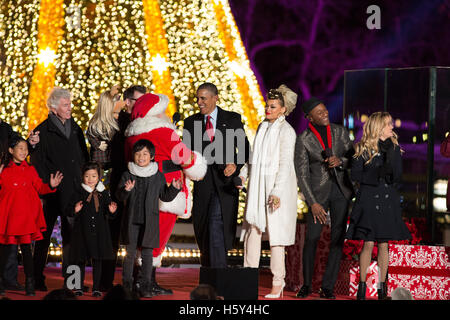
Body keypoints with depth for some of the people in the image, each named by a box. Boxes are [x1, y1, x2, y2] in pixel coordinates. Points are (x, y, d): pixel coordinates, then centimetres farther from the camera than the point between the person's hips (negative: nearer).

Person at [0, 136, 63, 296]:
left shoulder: (30, 170, 11)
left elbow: (39, 187, 13)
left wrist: (51, 186, -5)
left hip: (26, 214, 1)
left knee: (26, 247, -3)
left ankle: (29, 282, 1)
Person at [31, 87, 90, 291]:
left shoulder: (75, 128, 14)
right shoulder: (43, 131, -4)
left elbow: (84, 158, 21)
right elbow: (36, 162, -5)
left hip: (74, 190, 5)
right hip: (53, 192, -5)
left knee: (71, 234, 8)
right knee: (45, 234, 0)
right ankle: (37, 278, 7)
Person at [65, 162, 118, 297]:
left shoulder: (103, 193, 6)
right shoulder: (79, 193, 0)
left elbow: (107, 213, 11)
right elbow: (68, 210, -4)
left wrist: (111, 211, -11)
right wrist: (74, 210, -25)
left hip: (99, 232, 2)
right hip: (82, 232, -2)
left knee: (97, 261, 4)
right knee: (81, 261, 4)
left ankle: (96, 288, 11)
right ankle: (79, 287, 14)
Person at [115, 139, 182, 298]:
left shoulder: (158, 176, 4)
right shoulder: (128, 175, 2)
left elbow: (165, 197, 10)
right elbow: (119, 196, -1)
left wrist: (174, 188, -7)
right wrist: (126, 190, -22)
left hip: (149, 222, 0)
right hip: (131, 221, 0)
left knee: (147, 254, 2)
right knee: (130, 253, 1)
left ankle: (145, 286, 8)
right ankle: (126, 283, 14)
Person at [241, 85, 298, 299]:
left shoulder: (286, 131, -8)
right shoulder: (263, 127, 14)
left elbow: (285, 163, -12)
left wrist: (276, 192, -18)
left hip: (276, 187, -7)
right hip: (257, 185, 7)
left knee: (275, 232, -5)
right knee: (252, 229, 3)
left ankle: (277, 283, 0)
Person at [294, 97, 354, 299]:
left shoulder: (339, 132, 5)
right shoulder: (303, 140, -4)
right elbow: (302, 175, -6)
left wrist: (340, 161, -14)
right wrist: (313, 203, -13)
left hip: (341, 190, 3)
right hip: (319, 191, -3)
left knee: (337, 239, -1)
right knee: (311, 238, -9)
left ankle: (327, 287, 4)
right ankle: (306, 285, 7)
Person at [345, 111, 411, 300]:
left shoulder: (395, 148, 7)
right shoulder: (363, 148, -2)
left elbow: (397, 176, 0)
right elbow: (355, 175, -5)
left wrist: (390, 155, -12)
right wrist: (376, 175, -15)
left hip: (388, 199, 3)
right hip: (368, 198, -3)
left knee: (384, 244, 4)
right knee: (368, 244, -5)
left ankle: (382, 285, 11)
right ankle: (362, 285, 3)